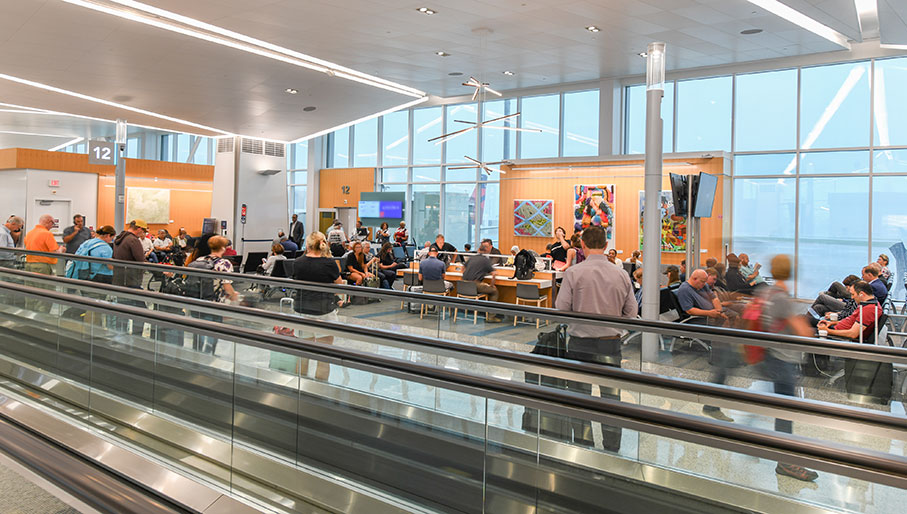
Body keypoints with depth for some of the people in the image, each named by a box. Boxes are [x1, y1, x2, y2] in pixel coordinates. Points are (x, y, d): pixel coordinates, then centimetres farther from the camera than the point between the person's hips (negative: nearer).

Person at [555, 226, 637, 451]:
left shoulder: (574, 273, -11)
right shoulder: (621, 274, -3)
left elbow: (561, 307, -9)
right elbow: (632, 312, 3)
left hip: (581, 342, -2)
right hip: (611, 342, 2)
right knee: (611, 395, 12)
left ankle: (583, 445, 19)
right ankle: (612, 447, 20)